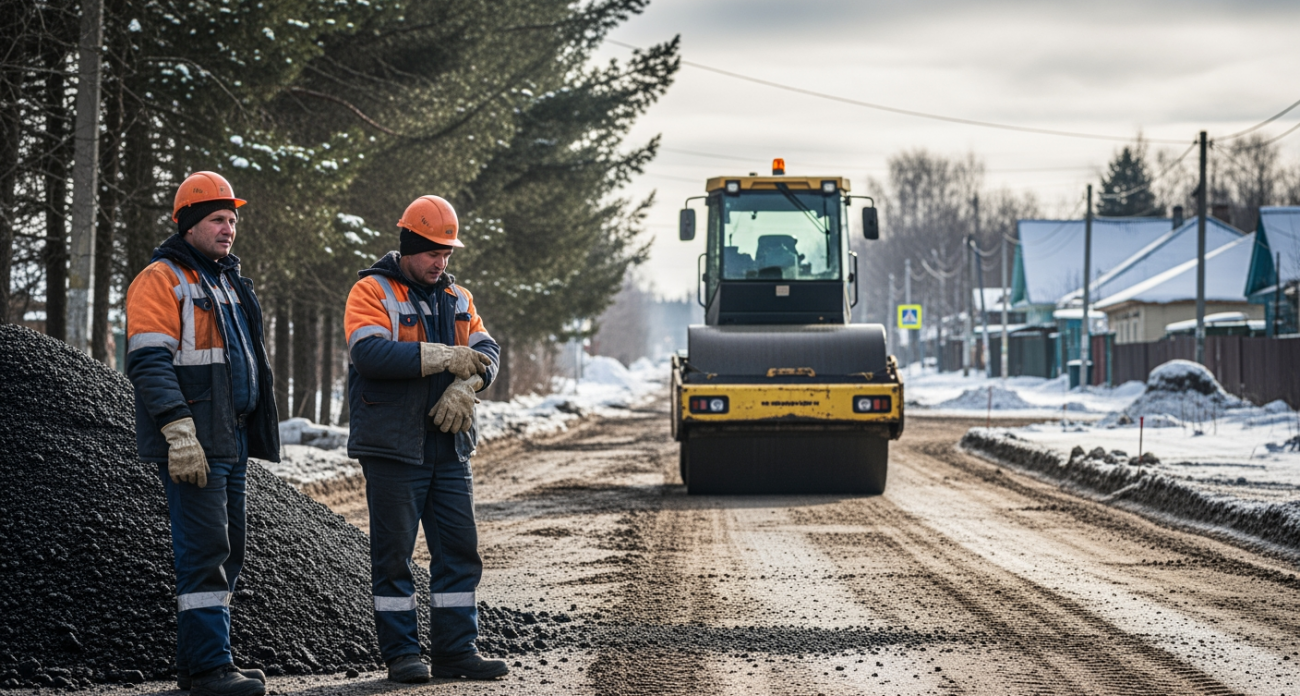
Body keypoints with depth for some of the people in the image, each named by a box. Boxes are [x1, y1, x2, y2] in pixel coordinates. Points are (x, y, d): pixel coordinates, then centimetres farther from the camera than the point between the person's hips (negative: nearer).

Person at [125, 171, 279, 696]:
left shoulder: (227, 281, 21)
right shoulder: (161, 280, -8)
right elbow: (150, 363, -17)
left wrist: (252, 432, 25)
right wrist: (180, 434, -25)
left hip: (230, 440, 9)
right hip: (192, 445, -9)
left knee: (227, 549, 10)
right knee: (205, 547, -12)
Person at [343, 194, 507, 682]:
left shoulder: (457, 298, 14)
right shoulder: (372, 292, -6)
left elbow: (486, 352, 4)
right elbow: (369, 352, -22)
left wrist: (464, 385, -17)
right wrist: (442, 357, -22)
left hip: (449, 447, 6)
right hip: (392, 447, -6)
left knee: (459, 549, 6)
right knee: (393, 552, 0)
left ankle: (456, 650, 12)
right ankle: (401, 653, 6)